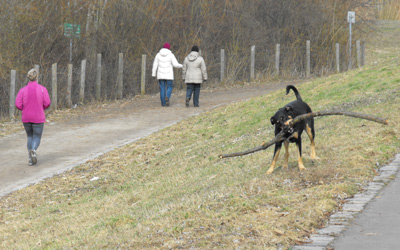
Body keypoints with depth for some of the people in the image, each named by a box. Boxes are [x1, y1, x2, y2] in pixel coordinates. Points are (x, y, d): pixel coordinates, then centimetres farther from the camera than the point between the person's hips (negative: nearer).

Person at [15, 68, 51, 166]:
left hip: (26, 118, 2)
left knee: (30, 137, 20)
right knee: (37, 138, 7)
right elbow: (47, 103, -10)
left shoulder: (23, 90, -3)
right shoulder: (42, 89, -7)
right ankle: (33, 150, -25)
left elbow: (18, 104, -9)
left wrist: (25, 109, 11)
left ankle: (31, 159, 14)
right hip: (38, 118, -2)